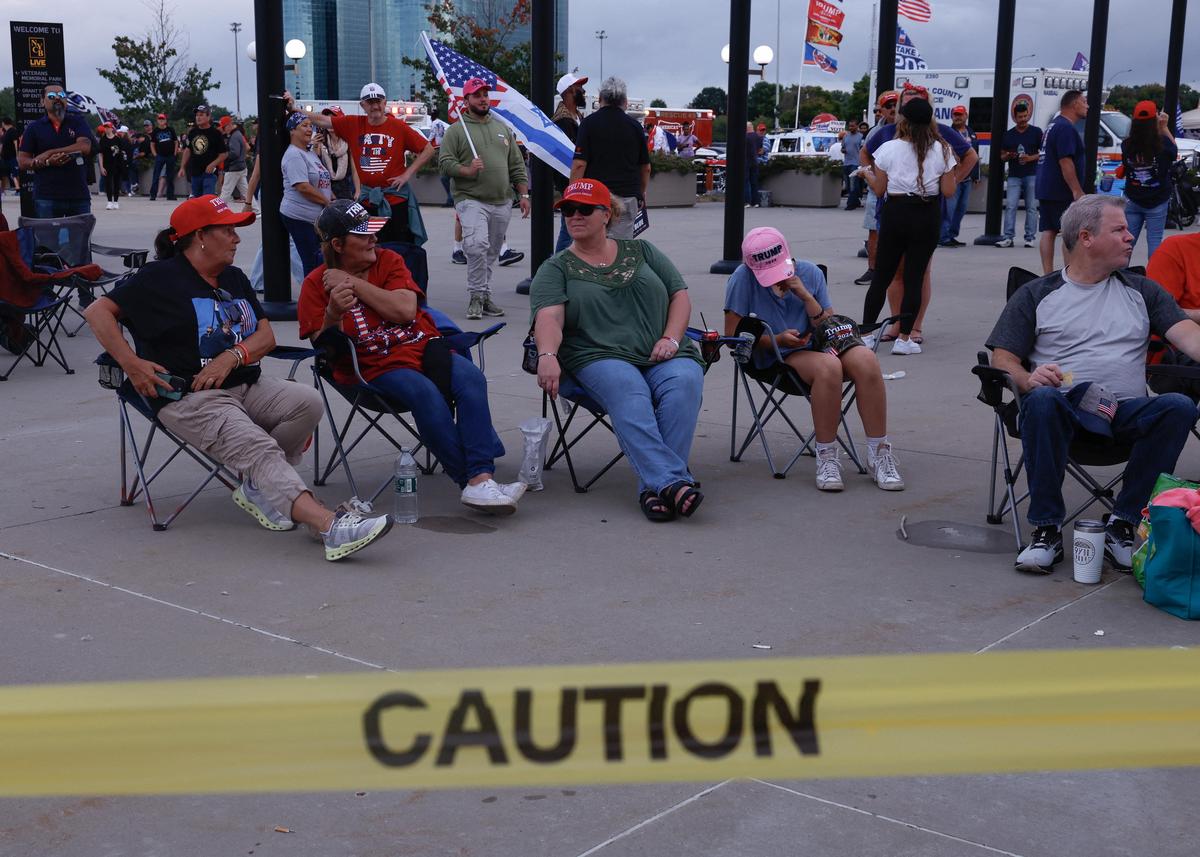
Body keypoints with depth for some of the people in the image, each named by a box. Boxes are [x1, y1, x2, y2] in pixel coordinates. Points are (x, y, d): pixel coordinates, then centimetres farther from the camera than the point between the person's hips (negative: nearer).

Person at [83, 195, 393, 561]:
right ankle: (332, 527, -47)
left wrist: (231, 357, -8)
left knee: (308, 401, -21)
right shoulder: (161, 278, 2)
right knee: (259, 449, -29)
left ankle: (257, 489, -6)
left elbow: (266, 336, 13)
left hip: (246, 385, 7)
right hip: (191, 398, -7)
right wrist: (131, 363, -14)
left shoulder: (234, 279, 21)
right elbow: (98, 311, -2)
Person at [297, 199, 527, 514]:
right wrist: (333, 314, -24)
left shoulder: (388, 260, 11)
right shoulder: (317, 284, 4)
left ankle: (480, 478, -36)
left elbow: (406, 310, -7)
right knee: (425, 393, -34)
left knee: (470, 378, -27)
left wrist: (354, 284, -9)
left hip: (423, 347, 3)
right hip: (376, 366, -3)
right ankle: (478, 479, -31)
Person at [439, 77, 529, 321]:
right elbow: (445, 162, -4)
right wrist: (467, 170, -21)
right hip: (471, 200, -5)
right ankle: (477, 296, -13)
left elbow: (517, 165, 19)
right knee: (477, 245, -22)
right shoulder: (456, 130, 3)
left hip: (502, 202, 5)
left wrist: (523, 194, 11)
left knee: (492, 252, 8)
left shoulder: (502, 128, 19)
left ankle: (484, 295, 16)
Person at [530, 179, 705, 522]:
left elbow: (680, 295, 18)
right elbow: (549, 318, -6)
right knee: (629, 392, -36)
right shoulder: (555, 269, 13)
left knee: (683, 384, -32)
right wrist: (547, 355, -27)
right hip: (600, 358, -2)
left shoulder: (641, 251, 22)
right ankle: (672, 481, -49)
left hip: (664, 356, 2)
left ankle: (653, 488, -40)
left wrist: (671, 339, -1)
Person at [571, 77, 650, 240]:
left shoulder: (589, 123, -2)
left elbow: (579, 164, -10)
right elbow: (646, 168, 14)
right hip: (627, 198, 2)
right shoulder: (635, 126, 7)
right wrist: (642, 193, 29)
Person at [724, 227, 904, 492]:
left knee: (865, 359, -27)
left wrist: (806, 296, -10)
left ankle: (879, 454, -22)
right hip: (777, 360, -4)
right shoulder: (742, 279, -4)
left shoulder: (810, 272, 7)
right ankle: (826, 458, -25)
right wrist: (777, 340, -17)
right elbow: (732, 335, -5)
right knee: (828, 366, -35)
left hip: (816, 348, 4)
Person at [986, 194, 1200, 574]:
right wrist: (1028, 379, -16)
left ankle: (1121, 527, -21)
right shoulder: (1036, 295, 14)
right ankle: (1046, 529, -26)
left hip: (1127, 413, 2)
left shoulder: (1141, 291, 22)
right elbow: (1003, 360, 7)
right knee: (1042, 399, -36)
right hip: (1066, 408, -2)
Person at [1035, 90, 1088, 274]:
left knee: (1048, 232, 5)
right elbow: (1065, 162, -22)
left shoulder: (1053, 126, 18)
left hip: (1044, 190, 10)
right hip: (1061, 192, -10)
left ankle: (1047, 275, 4)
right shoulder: (1066, 128, -15)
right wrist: (1077, 191, -22)